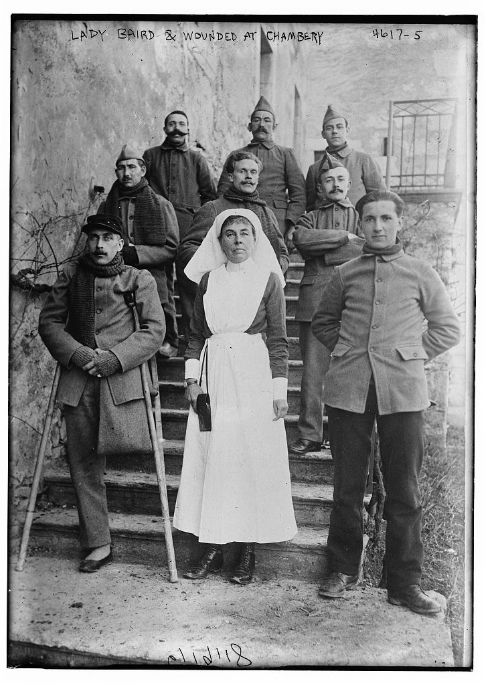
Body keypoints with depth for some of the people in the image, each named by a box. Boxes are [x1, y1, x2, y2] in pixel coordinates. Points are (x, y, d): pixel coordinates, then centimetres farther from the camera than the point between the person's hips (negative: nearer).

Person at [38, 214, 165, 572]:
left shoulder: (140, 279, 5)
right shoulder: (72, 275, 12)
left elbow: (154, 329, -1)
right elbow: (49, 321, 10)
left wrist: (114, 358, -12)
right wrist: (77, 354, -7)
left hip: (123, 378, -2)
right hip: (78, 379, 3)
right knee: (83, 463, 4)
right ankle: (98, 544, 15)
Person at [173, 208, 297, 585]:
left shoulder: (268, 278, 3)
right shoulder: (208, 279, 12)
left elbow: (278, 339, 1)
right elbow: (196, 334, 14)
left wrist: (280, 389, -4)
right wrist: (192, 378, 3)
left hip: (253, 377, -3)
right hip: (213, 377, 3)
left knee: (253, 462, -1)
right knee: (210, 460, 2)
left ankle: (248, 551, 10)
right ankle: (212, 549, 11)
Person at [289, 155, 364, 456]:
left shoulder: (363, 216, 17)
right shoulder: (310, 217, 20)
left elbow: (367, 249, -3)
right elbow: (302, 239, -3)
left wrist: (322, 253, -4)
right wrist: (343, 237, -4)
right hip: (314, 299, 1)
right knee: (313, 371, -1)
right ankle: (310, 435, 6)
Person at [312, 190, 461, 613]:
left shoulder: (421, 274, 9)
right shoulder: (346, 274, 12)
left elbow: (448, 328, 14)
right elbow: (322, 321, 23)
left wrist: (413, 356, 4)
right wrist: (347, 351, 9)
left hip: (403, 390, -1)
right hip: (348, 388, 1)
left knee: (404, 490, 4)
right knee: (347, 486, 8)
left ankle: (406, 583, 16)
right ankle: (343, 570, 24)